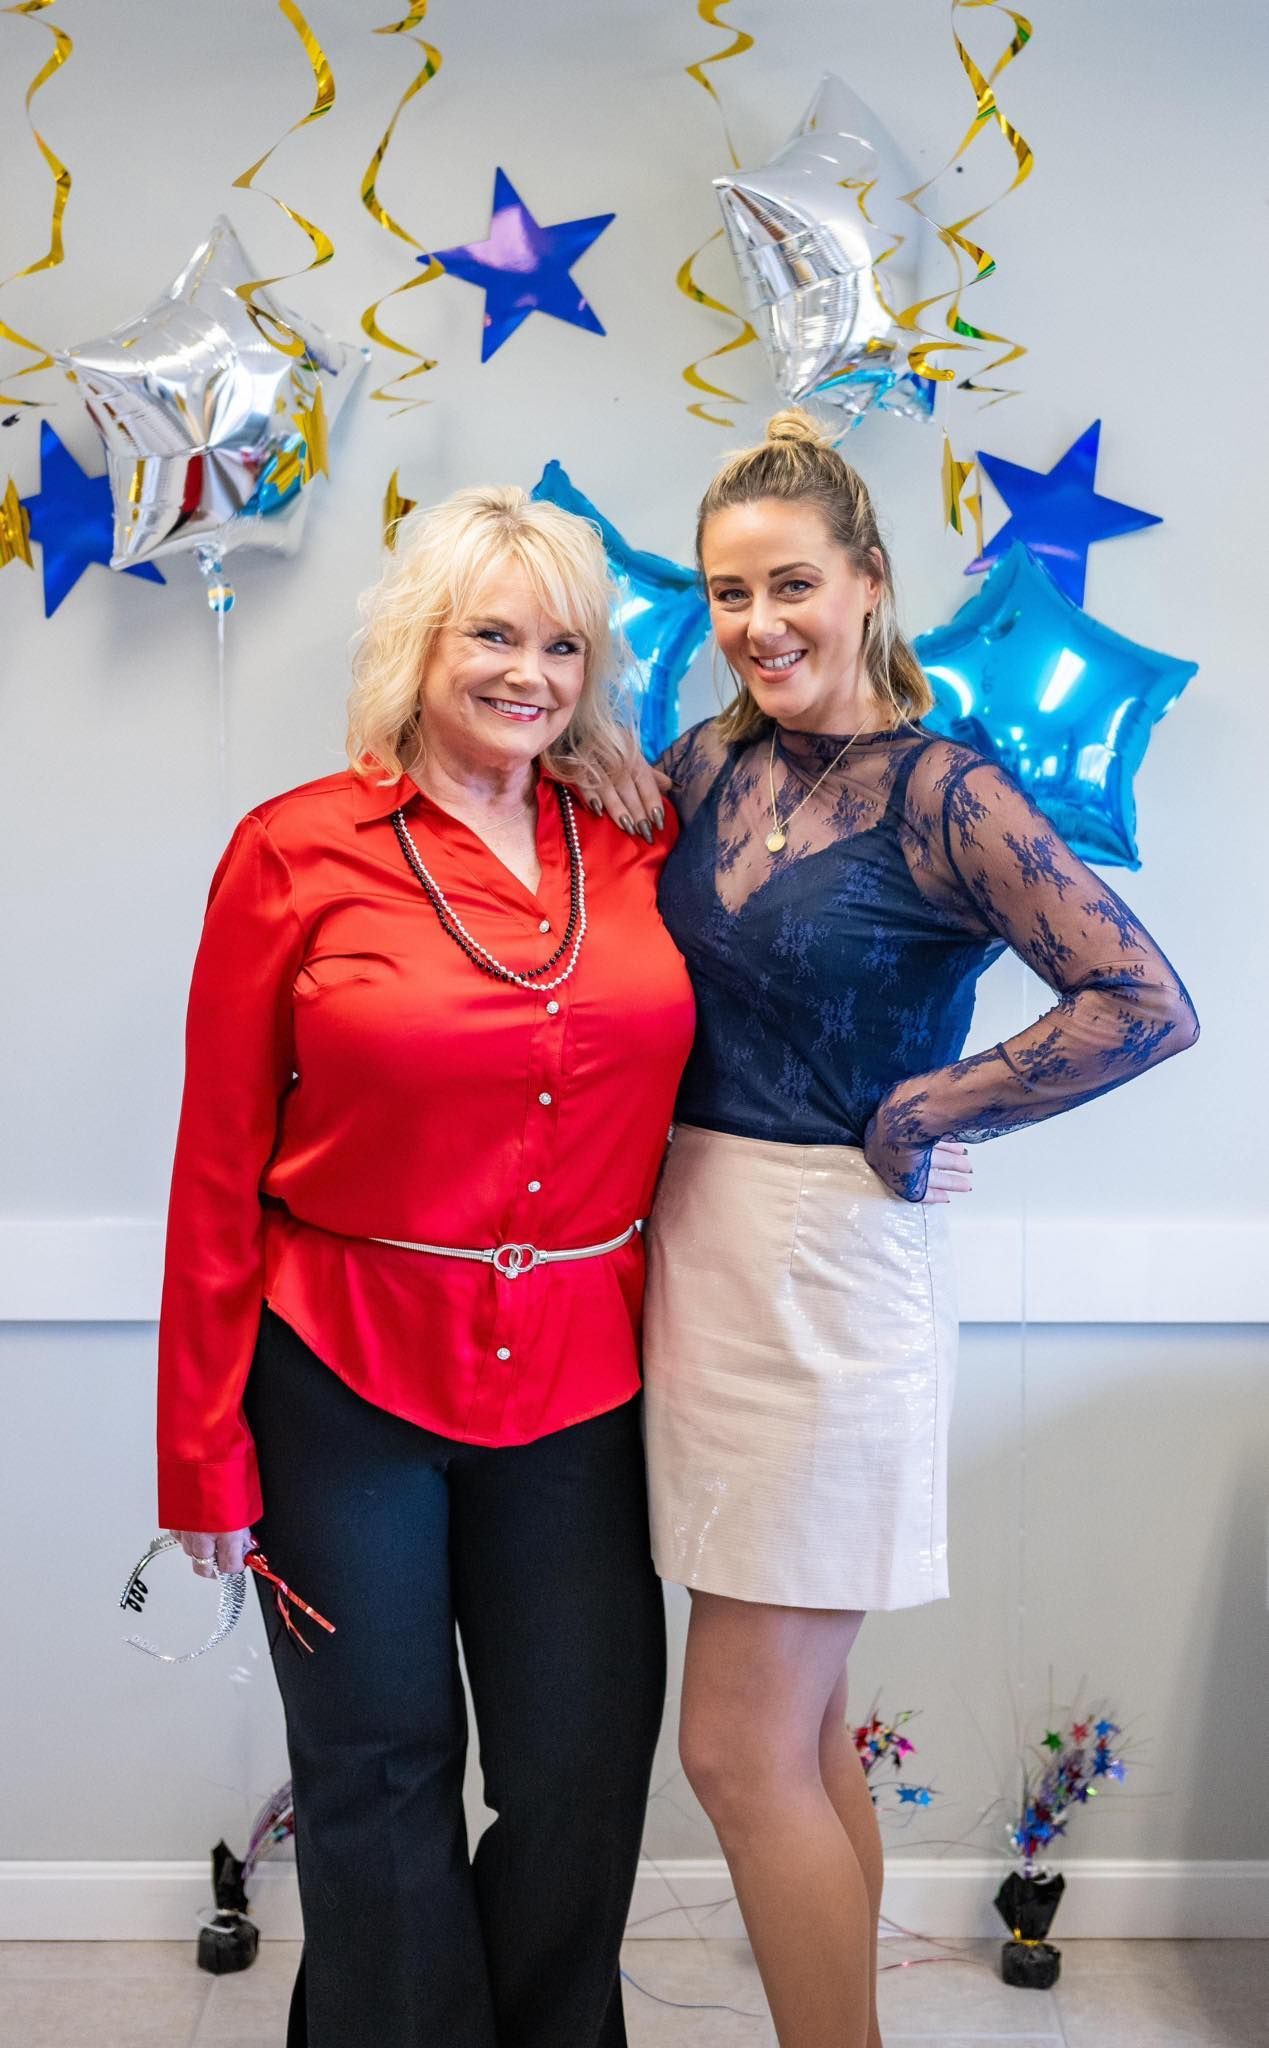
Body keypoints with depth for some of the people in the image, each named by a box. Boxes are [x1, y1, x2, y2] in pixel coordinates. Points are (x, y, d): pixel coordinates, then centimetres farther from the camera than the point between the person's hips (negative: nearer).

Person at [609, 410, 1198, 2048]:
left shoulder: (940, 795, -12)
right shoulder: (709, 766, 6)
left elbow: (1145, 1004, -20)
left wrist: (920, 1116, -15)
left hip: (827, 1276, -7)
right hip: (694, 1252, 7)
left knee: (741, 1750, 1)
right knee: (801, 1731, 18)